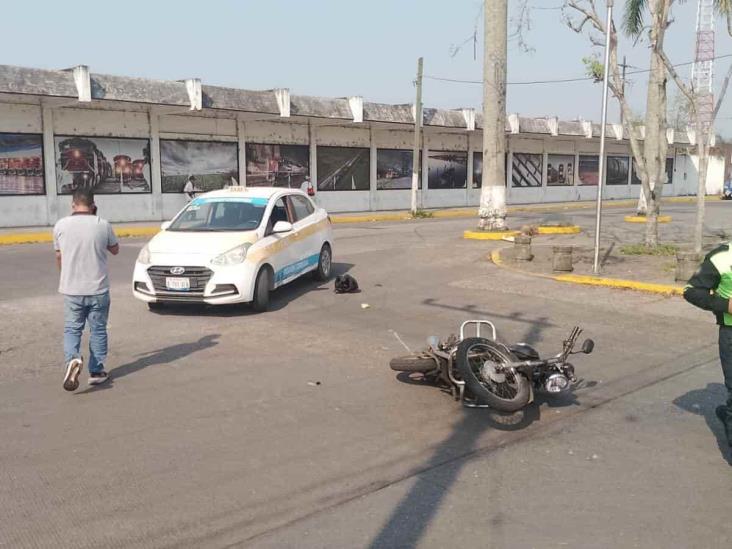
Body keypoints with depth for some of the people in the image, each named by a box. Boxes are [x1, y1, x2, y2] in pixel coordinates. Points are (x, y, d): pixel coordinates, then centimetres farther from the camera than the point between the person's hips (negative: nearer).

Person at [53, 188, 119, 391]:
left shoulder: (61, 226, -4)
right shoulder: (103, 225, -7)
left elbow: (59, 257, 7)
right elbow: (115, 250, 9)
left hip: (71, 289, 0)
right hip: (98, 288, 0)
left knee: (72, 329, 11)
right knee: (98, 330, 12)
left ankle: (72, 359, -15)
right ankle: (97, 371, 17)